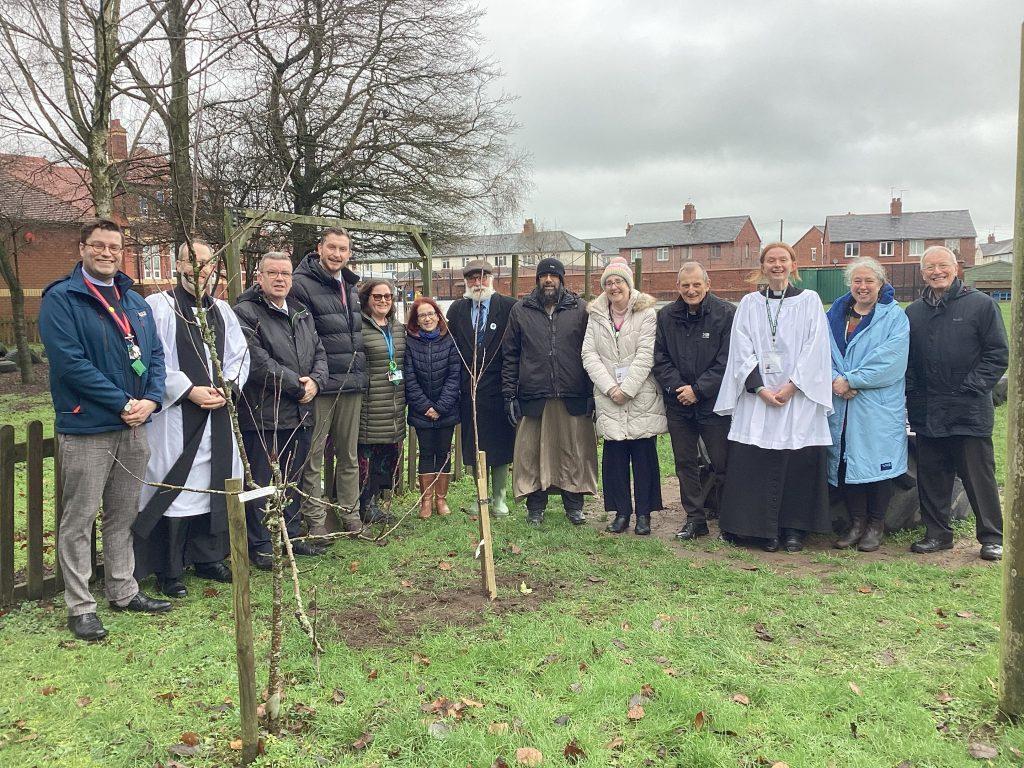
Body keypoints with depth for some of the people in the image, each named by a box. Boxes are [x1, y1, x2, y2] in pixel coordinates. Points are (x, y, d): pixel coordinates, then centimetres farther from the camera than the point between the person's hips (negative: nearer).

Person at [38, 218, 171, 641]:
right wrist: (122, 403, -17)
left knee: (124, 515, 15)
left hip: (134, 427, 7)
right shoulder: (61, 299, -7)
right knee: (79, 519, 2)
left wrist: (151, 399, -7)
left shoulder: (135, 302, 14)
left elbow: (155, 354, 11)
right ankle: (80, 606, 11)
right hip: (86, 429, -6)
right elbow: (70, 362, -17)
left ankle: (123, 591, 28)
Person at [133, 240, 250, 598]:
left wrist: (227, 388, -6)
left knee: (212, 484, 12)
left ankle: (207, 557, 27)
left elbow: (240, 356, 11)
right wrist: (189, 390, -16)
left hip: (217, 413, 6)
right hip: (175, 413, -5)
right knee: (174, 487, -2)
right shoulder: (159, 305, -4)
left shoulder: (222, 310, 14)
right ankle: (168, 570, 11)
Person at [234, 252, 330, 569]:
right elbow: (257, 361, -18)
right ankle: (259, 544, 14)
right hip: (262, 414, -7)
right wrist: (297, 386, -15)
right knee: (261, 481, 2)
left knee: (292, 479, 17)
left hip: (300, 413, 7)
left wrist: (316, 381, -6)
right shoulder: (245, 312, -9)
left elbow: (319, 353, 15)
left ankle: (292, 535, 30)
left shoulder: (302, 313, 16)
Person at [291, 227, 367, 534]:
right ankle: (315, 521, 11)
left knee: (349, 456, 14)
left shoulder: (350, 287, 16)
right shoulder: (302, 284, -9)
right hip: (320, 384, -7)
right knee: (313, 456, 2)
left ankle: (350, 515, 24)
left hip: (351, 384, 7)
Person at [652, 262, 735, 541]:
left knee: (722, 464, 0)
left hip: (714, 404, -4)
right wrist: (676, 387, -9)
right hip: (678, 403, 4)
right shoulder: (666, 316, 6)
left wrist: (698, 389, -14)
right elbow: (660, 358, 5)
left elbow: (727, 361, -11)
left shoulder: (726, 314, -6)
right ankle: (694, 518, 21)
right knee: (685, 464, 10)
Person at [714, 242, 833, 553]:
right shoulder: (749, 303, 9)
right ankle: (767, 530, 8)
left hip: (799, 396, -1)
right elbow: (742, 349, 1)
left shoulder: (809, 301, 6)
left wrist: (791, 386, -13)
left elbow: (815, 348, -3)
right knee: (759, 465, -1)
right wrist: (760, 388, -11)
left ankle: (793, 528, 12)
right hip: (758, 395, 1)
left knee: (798, 463, 1)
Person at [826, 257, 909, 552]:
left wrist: (850, 380, -16)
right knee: (845, 461, 5)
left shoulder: (894, 317, -1)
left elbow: (890, 361, -13)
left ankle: (876, 524, 16)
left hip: (878, 407, -4)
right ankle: (856, 522, 19)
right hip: (841, 405, 4)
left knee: (876, 461, 1)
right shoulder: (835, 314, 12)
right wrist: (834, 379, -13)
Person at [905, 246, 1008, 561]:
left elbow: (998, 354, -4)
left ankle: (992, 537, 15)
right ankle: (937, 533, 22)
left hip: (970, 412, -4)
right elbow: (906, 360, 14)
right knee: (931, 477, 10)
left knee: (979, 476, 2)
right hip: (927, 413, 4)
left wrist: (971, 388, -12)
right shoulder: (913, 313, 12)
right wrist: (912, 395, 2)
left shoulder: (981, 305, -2)